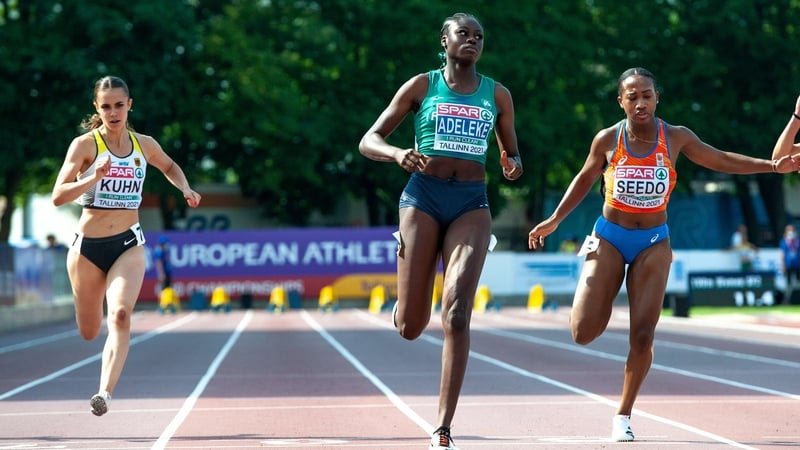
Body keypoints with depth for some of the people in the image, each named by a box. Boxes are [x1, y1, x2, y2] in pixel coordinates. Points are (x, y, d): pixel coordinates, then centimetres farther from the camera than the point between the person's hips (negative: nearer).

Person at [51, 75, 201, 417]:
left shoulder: (144, 145, 3)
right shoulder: (85, 144, -8)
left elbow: (169, 166, 27)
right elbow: (58, 196, -16)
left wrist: (185, 188, 8)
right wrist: (94, 177, -30)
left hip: (128, 244, 1)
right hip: (87, 246, -1)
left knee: (120, 315, -25)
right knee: (89, 332, 11)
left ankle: (105, 392, -33)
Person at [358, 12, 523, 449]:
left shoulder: (497, 95, 10)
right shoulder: (421, 86, 4)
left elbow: (510, 155, 19)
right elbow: (368, 142, 3)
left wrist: (512, 165, -6)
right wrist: (397, 154, -19)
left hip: (471, 203, 1)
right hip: (423, 196, -1)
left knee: (456, 315, -17)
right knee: (410, 327, -3)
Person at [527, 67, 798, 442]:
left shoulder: (675, 138, -7)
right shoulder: (607, 140, -8)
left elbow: (720, 160, 7)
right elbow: (585, 179, 8)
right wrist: (554, 220, 4)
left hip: (653, 243, 0)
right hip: (609, 239, 0)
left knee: (643, 336, -6)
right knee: (584, 333, -9)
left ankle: (623, 417, 11)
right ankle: (603, 300, 28)